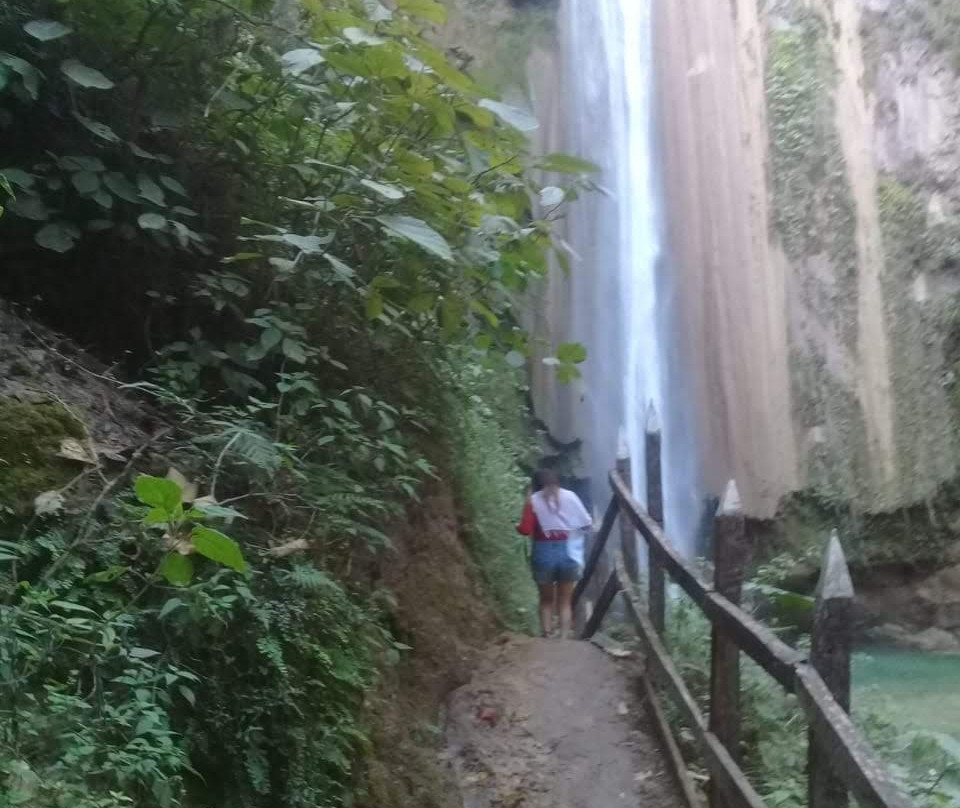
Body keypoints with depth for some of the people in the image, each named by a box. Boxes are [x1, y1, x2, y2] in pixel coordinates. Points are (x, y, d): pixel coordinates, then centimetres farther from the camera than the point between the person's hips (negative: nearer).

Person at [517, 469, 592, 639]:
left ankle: (547, 637, 7)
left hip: (544, 553, -1)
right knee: (565, 601, 11)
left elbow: (525, 530, -9)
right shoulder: (570, 496, 3)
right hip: (568, 552, 1)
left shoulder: (534, 501, -1)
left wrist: (517, 527, 13)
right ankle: (564, 638, 3)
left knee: (546, 600, 15)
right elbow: (587, 523, 3)